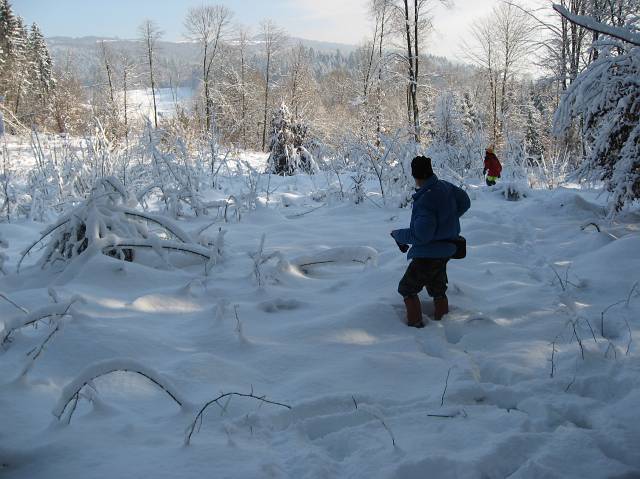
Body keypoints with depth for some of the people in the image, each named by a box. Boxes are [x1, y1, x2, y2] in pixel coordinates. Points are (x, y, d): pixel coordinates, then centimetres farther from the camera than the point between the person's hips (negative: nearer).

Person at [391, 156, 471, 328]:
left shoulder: (425, 201, -30)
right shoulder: (446, 187, -4)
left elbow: (420, 235, -29)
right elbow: (465, 202, 15)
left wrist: (398, 235, -14)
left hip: (428, 256, -8)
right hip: (445, 251, 8)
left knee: (407, 288, 9)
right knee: (437, 289, 25)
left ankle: (415, 323, 8)